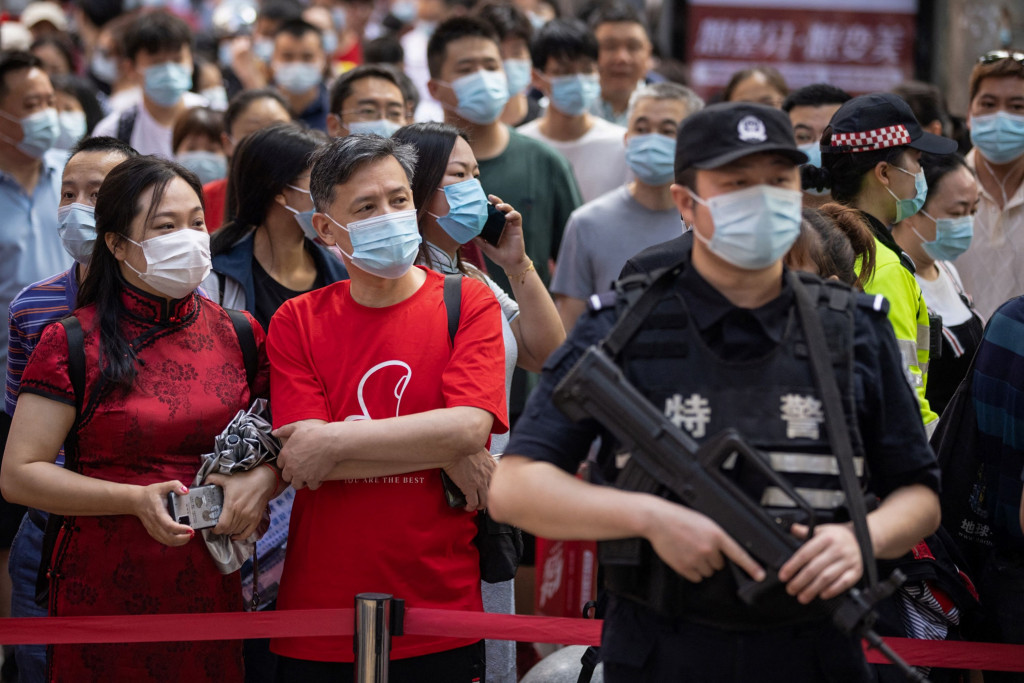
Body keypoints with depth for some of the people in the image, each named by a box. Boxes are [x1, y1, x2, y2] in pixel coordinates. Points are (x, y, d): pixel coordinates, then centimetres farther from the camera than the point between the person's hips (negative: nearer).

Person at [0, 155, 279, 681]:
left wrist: (263, 479, -9)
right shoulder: (73, 346, -6)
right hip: (102, 595, -3)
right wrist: (136, 499, -18)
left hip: (212, 593, 3)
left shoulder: (238, 335, 6)